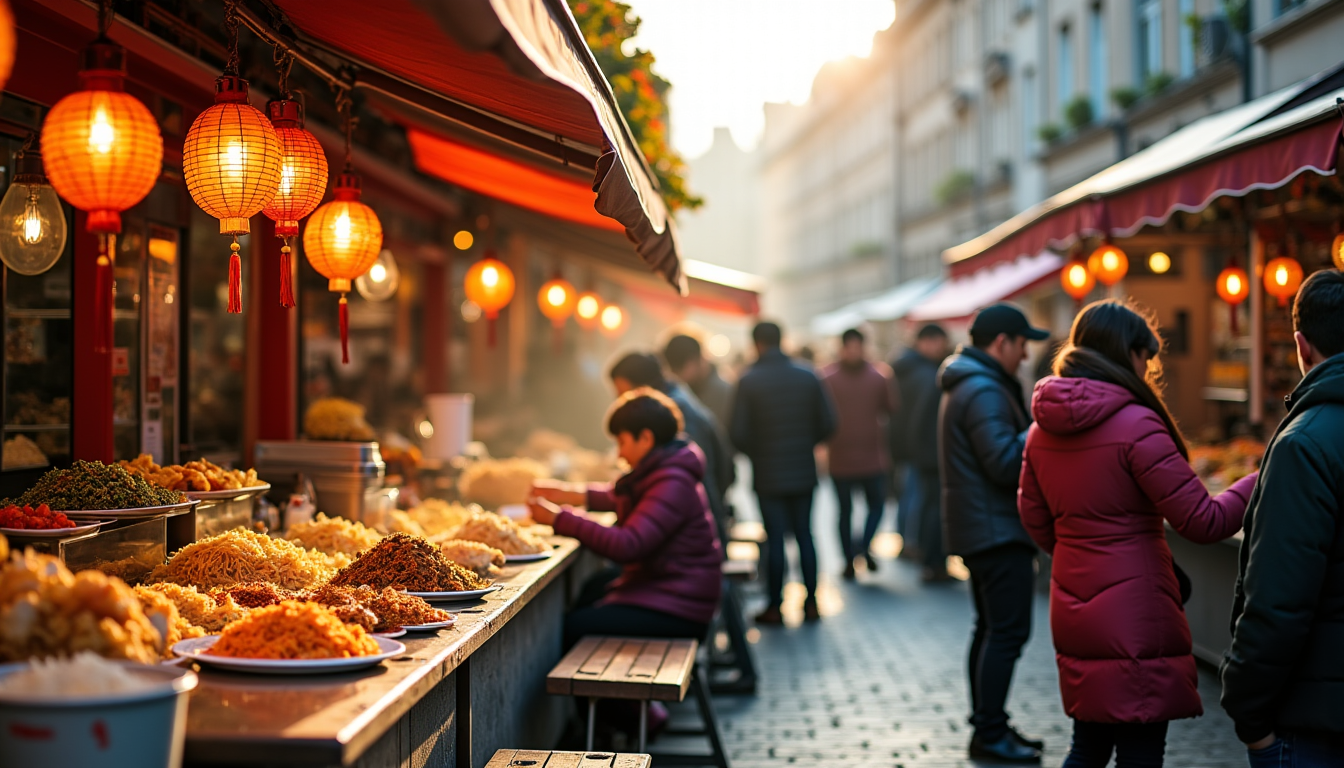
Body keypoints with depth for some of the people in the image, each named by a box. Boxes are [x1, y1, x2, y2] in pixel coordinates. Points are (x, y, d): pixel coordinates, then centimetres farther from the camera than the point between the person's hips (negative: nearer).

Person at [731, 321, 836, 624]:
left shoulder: (748, 381, -9)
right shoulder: (808, 377, 0)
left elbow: (738, 434, -11)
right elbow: (827, 423, 0)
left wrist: (754, 452, 9)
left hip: (767, 474, -3)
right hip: (804, 472, 3)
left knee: (775, 539, 2)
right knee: (804, 535, 11)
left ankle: (774, 607, 6)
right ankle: (811, 603, 12)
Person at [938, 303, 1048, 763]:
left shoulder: (967, 385, 16)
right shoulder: (984, 392, -19)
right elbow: (1007, 464, -25)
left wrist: (1035, 428, 11)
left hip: (979, 529, 11)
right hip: (997, 530, -11)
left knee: (991, 628, 16)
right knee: (1008, 631, -8)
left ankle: (987, 725, 23)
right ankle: (990, 735, -6)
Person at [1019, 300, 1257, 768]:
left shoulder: (1043, 428, 6)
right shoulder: (1136, 426, -17)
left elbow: (1035, 520, 16)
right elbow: (1204, 522, -16)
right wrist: (1264, 480, -4)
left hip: (1073, 614, 8)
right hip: (1135, 616, -8)